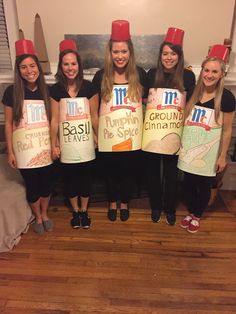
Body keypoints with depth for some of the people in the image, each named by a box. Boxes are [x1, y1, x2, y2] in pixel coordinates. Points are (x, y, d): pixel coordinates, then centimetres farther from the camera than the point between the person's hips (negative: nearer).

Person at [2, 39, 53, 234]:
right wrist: (10, 151, -5)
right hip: (24, 148, -2)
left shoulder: (46, 90, 1)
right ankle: (37, 217, 35)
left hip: (45, 146, 2)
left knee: (46, 183, 12)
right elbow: (8, 123, -2)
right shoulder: (12, 92, -5)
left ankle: (45, 214, 38)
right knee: (31, 185, 10)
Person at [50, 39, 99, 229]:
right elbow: (55, 119, -1)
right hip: (66, 144, 1)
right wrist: (54, 144, 0)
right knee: (69, 178, 11)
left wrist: (100, 137, 5)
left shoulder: (89, 88, -4)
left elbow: (94, 116, 1)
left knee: (85, 177, 10)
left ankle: (84, 211, 31)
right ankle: (75, 211, 33)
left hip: (86, 142, 0)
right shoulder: (56, 90, -2)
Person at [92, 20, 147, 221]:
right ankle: (112, 202, 42)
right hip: (108, 136, 0)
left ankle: (124, 203, 41)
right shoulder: (101, 76, -3)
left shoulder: (140, 74, -4)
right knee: (111, 172, 16)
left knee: (129, 172, 15)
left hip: (132, 136, 0)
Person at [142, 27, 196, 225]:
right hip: (152, 133, 1)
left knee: (171, 173, 11)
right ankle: (156, 207, 33)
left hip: (174, 133, -1)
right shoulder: (152, 74, 1)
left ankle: (170, 209, 33)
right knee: (153, 171, 12)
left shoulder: (188, 76, -2)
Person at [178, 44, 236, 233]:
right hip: (189, 147, 3)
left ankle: (197, 216, 34)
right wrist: (180, 143, 4)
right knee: (188, 183, 13)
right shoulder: (193, 92, 0)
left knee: (203, 185, 11)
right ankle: (190, 213, 36)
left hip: (209, 151, -3)